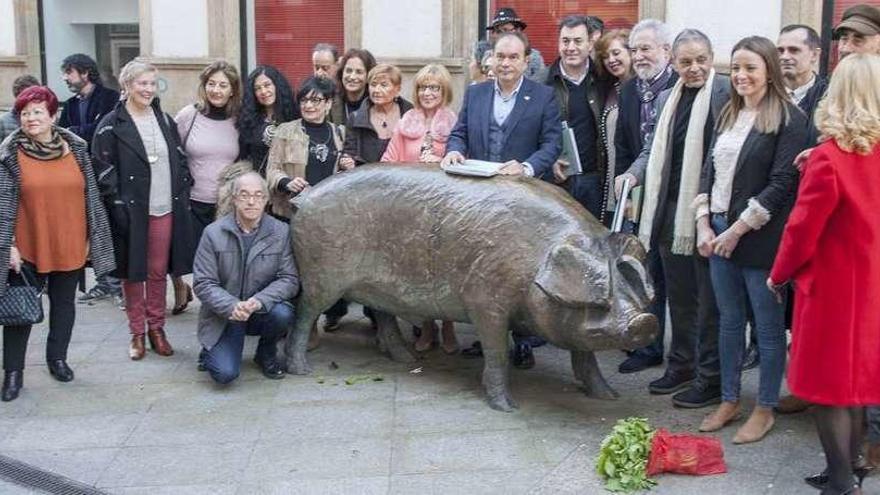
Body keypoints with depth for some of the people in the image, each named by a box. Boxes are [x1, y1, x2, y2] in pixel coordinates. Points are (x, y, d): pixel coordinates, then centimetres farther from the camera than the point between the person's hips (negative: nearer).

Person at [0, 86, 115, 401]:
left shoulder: (76, 148, 2)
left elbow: (90, 195, 6)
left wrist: (91, 237, 6)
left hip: (70, 245, 3)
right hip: (28, 246, -2)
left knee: (64, 303, 15)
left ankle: (57, 358, 32)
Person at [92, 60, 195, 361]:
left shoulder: (165, 120, 12)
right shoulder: (112, 125, -4)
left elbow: (180, 160, 15)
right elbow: (103, 169, -7)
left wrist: (183, 194, 5)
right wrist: (118, 205, -13)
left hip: (165, 209, 4)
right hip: (131, 211, -3)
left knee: (159, 271, 9)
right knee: (133, 273, 5)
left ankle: (157, 328, 22)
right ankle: (137, 333, 17)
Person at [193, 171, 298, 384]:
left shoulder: (281, 232, -4)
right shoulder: (213, 233, -7)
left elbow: (289, 279, -8)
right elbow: (202, 283, -9)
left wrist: (259, 301, -26)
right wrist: (232, 306, -26)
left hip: (262, 311, 2)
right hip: (223, 316, -2)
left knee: (282, 314, -32)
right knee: (225, 373, -21)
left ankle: (266, 353, 3)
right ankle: (210, 350, 18)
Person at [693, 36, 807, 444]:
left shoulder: (789, 119, -8)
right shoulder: (728, 115, 12)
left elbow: (783, 183, -14)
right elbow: (710, 169, 12)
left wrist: (738, 229, -14)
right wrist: (704, 223, 0)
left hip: (759, 238, -6)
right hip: (718, 232, 6)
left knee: (768, 325, 5)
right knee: (729, 320, 14)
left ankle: (765, 409, 17)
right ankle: (729, 401, 27)